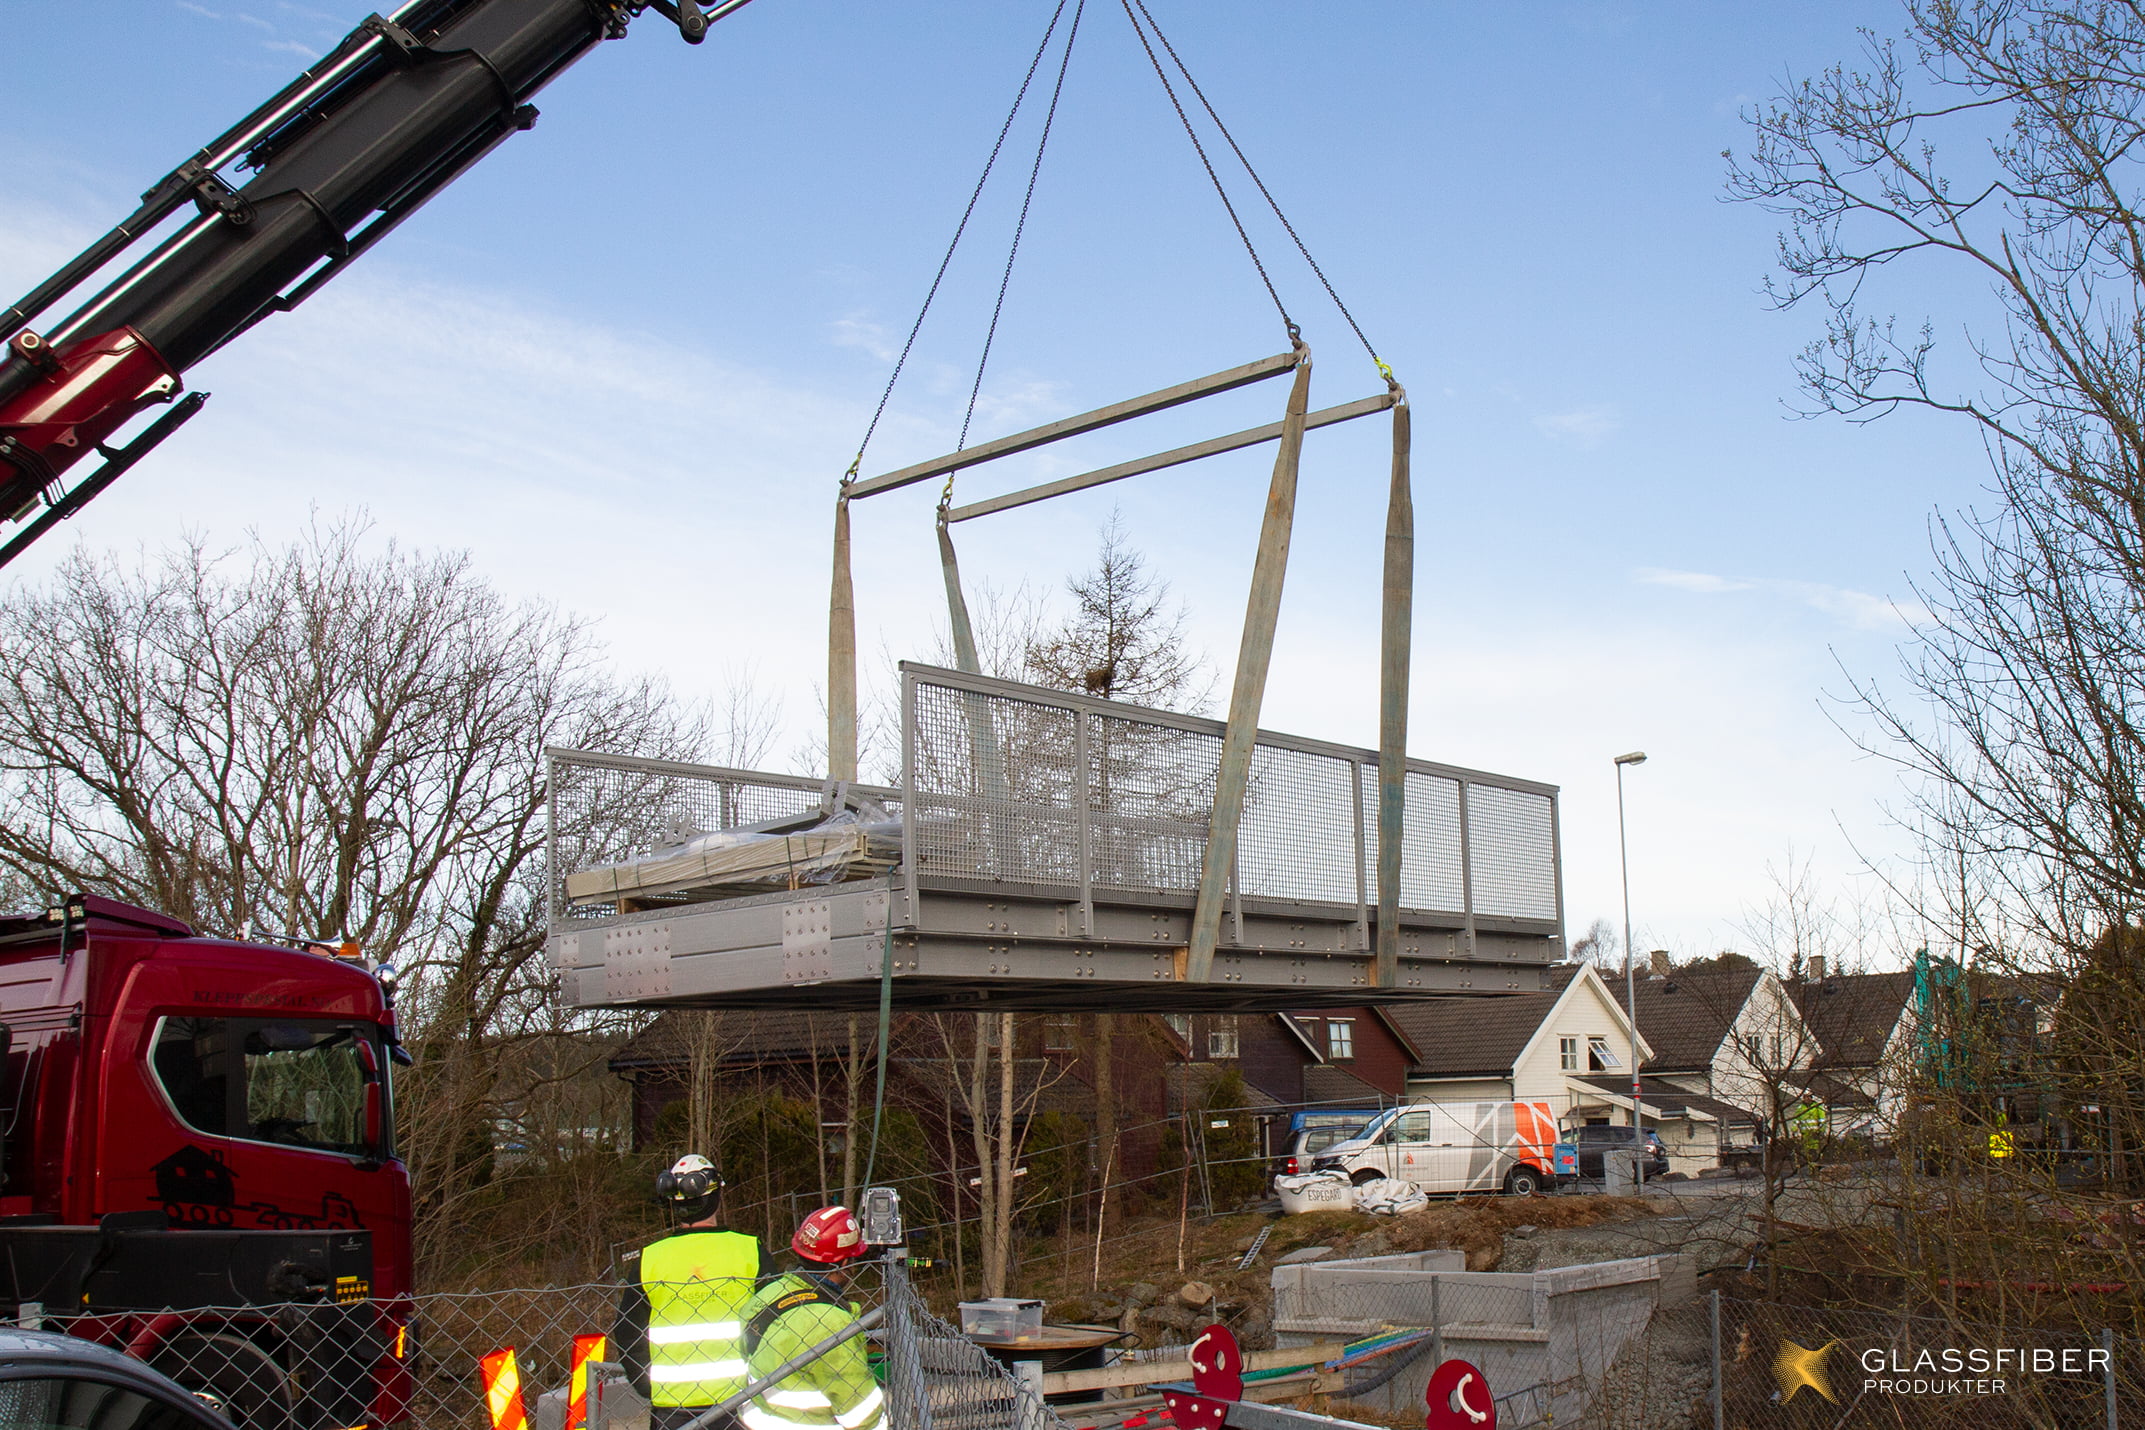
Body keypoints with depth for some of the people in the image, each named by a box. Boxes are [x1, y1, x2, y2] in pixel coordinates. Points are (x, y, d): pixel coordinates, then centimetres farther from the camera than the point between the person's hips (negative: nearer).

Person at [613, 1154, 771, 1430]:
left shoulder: (646, 1260, -3)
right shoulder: (750, 1250, -5)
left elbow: (626, 1336, 2)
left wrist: (651, 1388, 13)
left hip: (670, 1407, 1)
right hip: (740, 1399, 0)